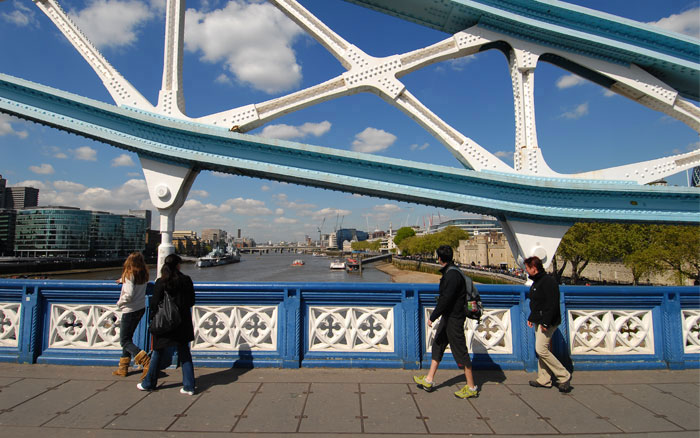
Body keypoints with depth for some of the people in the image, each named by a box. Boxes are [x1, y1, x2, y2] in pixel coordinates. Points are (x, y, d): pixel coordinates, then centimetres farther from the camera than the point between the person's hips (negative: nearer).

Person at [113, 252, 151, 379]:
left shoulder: (129, 275, -17)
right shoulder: (144, 274, 4)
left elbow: (129, 294, -25)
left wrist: (119, 303, -7)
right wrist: (123, 280, 40)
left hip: (130, 310, -7)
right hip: (141, 309, 8)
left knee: (125, 341, 0)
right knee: (127, 338, 19)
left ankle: (147, 362, -16)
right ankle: (123, 368, 25)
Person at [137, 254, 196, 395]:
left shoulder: (161, 282, -11)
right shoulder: (186, 280, -5)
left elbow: (155, 304, -8)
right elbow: (191, 301, 1)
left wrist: (154, 319, 7)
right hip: (183, 323, 2)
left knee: (157, 353, 16)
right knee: (184, 353, 9)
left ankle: (149, 383, 30)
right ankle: (188, 386, 9)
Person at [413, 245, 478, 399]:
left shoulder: (453, 275, -22)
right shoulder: (449, 272, 9)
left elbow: (446, 299, -25)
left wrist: (433, 317, -20)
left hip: (454, 318, -10)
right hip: (448, 317, 10)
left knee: (460, 351, 0)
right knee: (438, 345, 15)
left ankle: (471, 387, 13)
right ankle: (429, 380, 24)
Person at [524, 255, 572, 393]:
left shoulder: (548, 281, -17)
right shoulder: (536, 282, 15)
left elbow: (552, 304, -23)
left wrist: (546, 322, -25)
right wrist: (531, 318, 17)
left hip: (547, 323, -10)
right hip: (538, 322, 10)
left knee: (541, 349, -11)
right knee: (541, 350, 12)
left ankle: (564, 376, 2)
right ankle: (544, 380, 20)